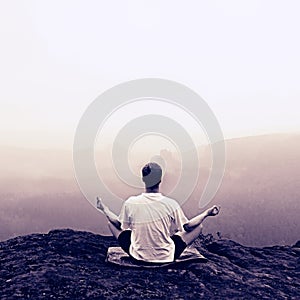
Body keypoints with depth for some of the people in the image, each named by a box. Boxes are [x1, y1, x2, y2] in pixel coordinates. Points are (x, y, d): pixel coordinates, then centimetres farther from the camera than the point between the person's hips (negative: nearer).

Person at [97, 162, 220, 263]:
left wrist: (104, 209, 20)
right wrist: (207, 213, 12)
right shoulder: (171, 204, -19)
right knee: (199, 226, 12)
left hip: (138, 256, 1)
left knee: (111, 222, 18)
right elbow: (187, 226, -2)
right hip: (166, 257, -1)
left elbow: (119, 225, 3)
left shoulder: (130, 203, -17)